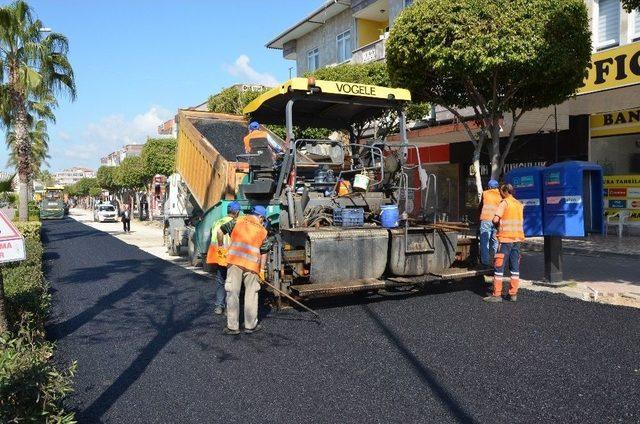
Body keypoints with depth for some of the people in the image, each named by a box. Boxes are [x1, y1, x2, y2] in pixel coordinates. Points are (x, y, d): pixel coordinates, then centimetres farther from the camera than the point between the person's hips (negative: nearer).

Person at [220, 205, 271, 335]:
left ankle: (232, 326, 7)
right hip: (252, 264, 0)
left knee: (232, 293, 5)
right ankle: (251, 325, 17)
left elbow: (221, 231, 13)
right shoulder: (262, 231, 10)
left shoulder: (238, 221, 10)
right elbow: (265, 249, 13)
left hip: (234, 261, 0)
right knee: (251, 294, 11)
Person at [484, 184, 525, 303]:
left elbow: (495, 219, -17)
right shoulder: (519, 204, 13)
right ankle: (513, 294, 12)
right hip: (517, 238, 7)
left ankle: (497, 294, -3)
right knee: (515, 267, 10)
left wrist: (497, 223, 4)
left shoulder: (504, 203, -8)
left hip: (505, 238, -7)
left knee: (499, 266, -3)